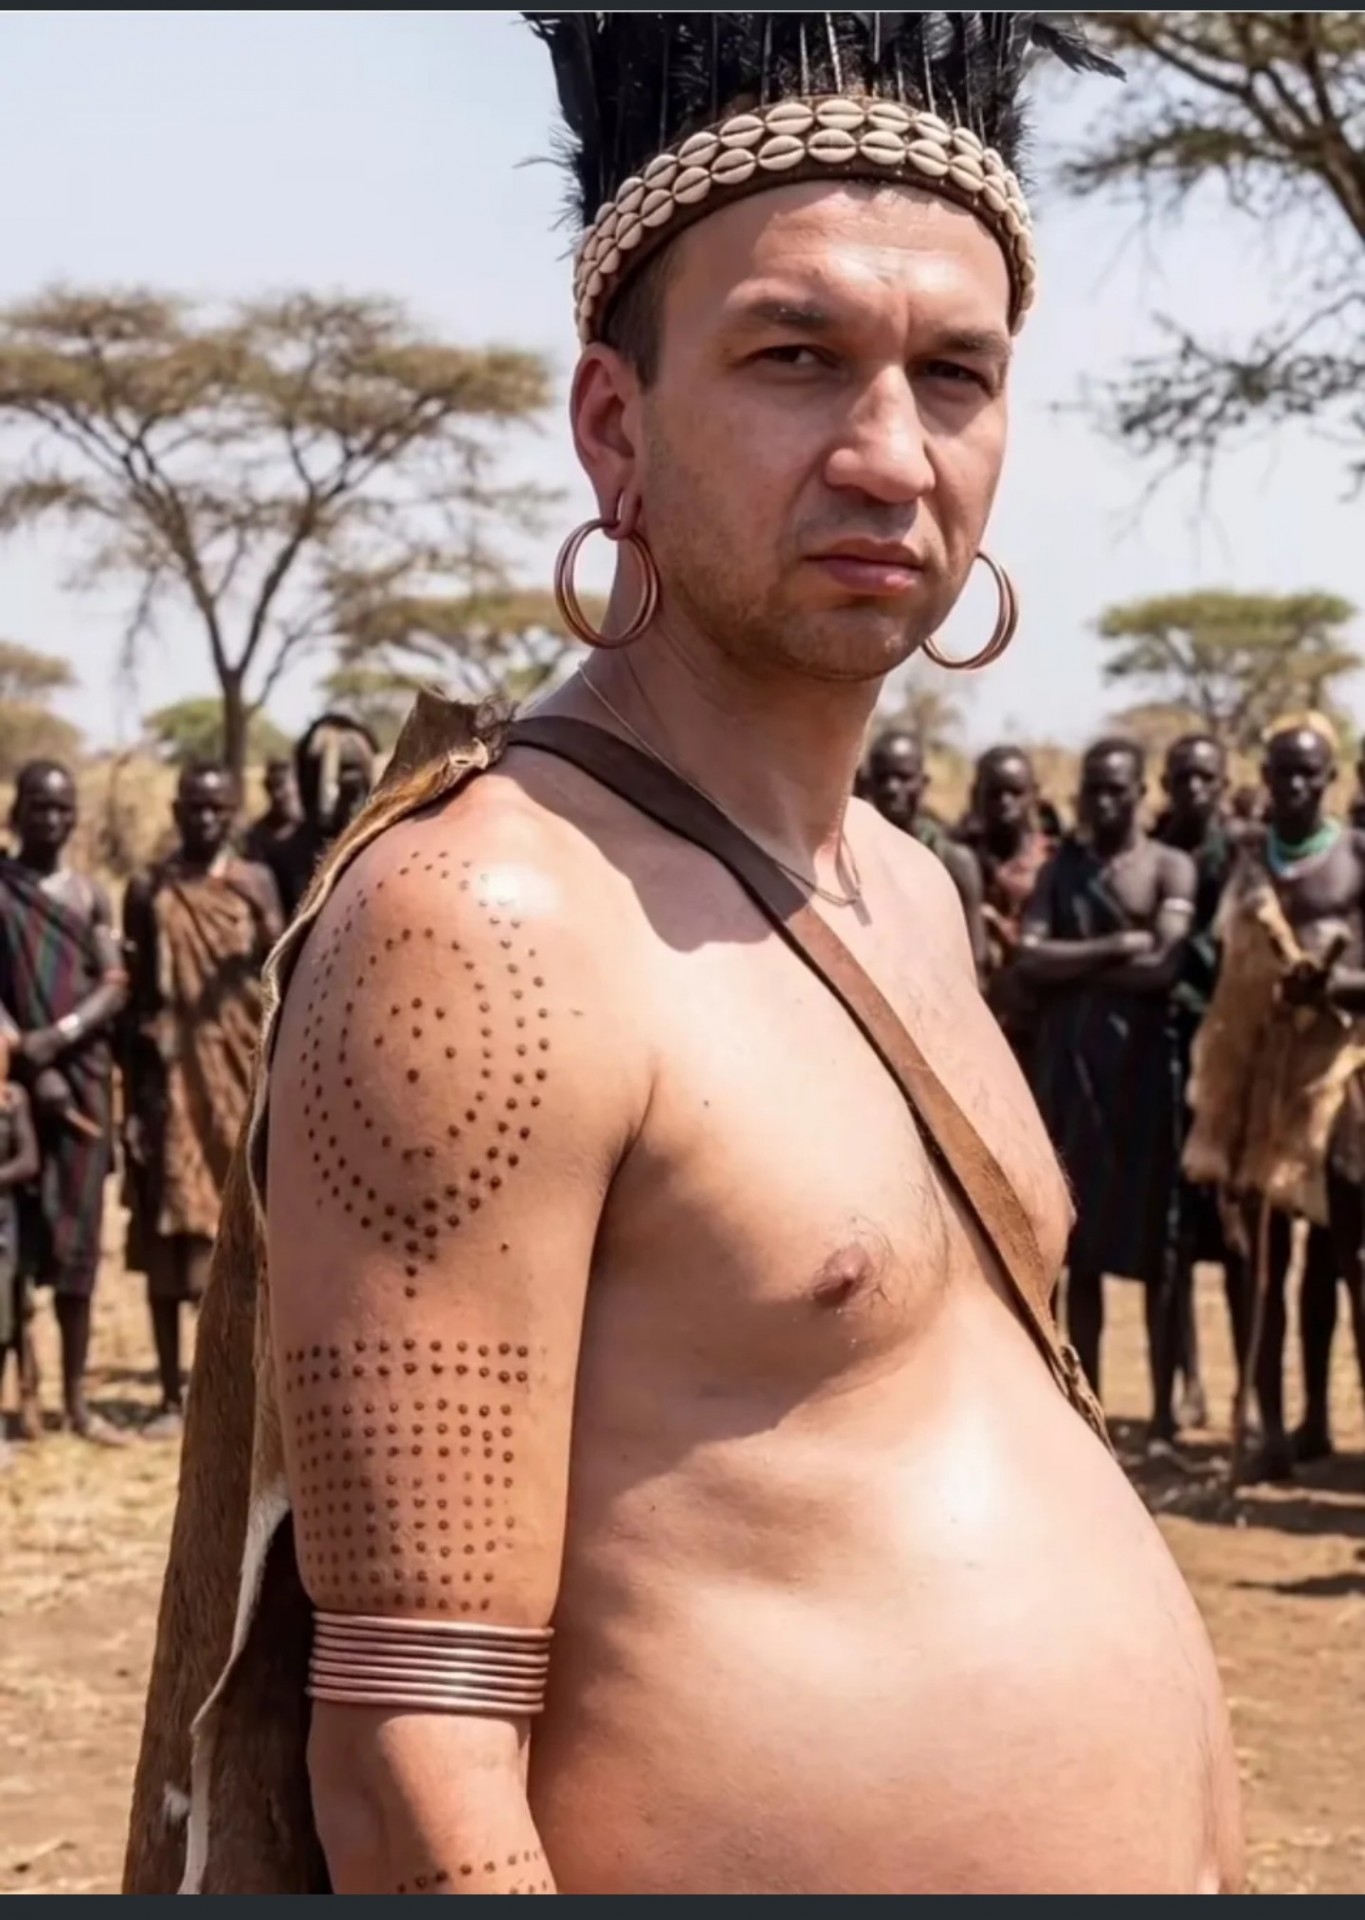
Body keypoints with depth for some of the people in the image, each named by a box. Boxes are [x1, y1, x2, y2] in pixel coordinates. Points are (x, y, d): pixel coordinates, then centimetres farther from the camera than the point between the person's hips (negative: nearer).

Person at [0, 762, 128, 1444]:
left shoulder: (90, 894, 10)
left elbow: (115, 986, 2)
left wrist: (60, 1036, -14)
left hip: (84, 1077, 3)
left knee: (79, 1237, 3)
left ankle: (76, 1399, 9)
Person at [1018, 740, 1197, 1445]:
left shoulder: (1170, 867, -1)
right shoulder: (1061, 865, 10)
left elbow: (1165, 964, -14)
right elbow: (1028, 958, -3)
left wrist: (1072, 969, -6)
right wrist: (1116, 946, -12)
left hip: (1144, 1063, -4)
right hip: (1068, 1064, 4)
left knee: (1156, 1248, -1)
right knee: (1080, 1246, 7)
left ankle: (1163, 1414, 4)